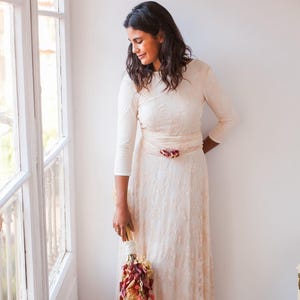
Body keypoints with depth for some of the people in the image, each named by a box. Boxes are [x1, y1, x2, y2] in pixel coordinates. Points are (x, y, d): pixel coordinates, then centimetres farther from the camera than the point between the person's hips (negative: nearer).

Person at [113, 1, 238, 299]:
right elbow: (124, 144, -11)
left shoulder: (199, 72, -10)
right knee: (147, 252, 9)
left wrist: (202, 149, 6)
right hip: (148, 173, 0)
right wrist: (121, 205, -11)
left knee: (185, 252, 8)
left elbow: (228, 118, 4)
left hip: (188, 173, 0)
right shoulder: (133, 81, -10)